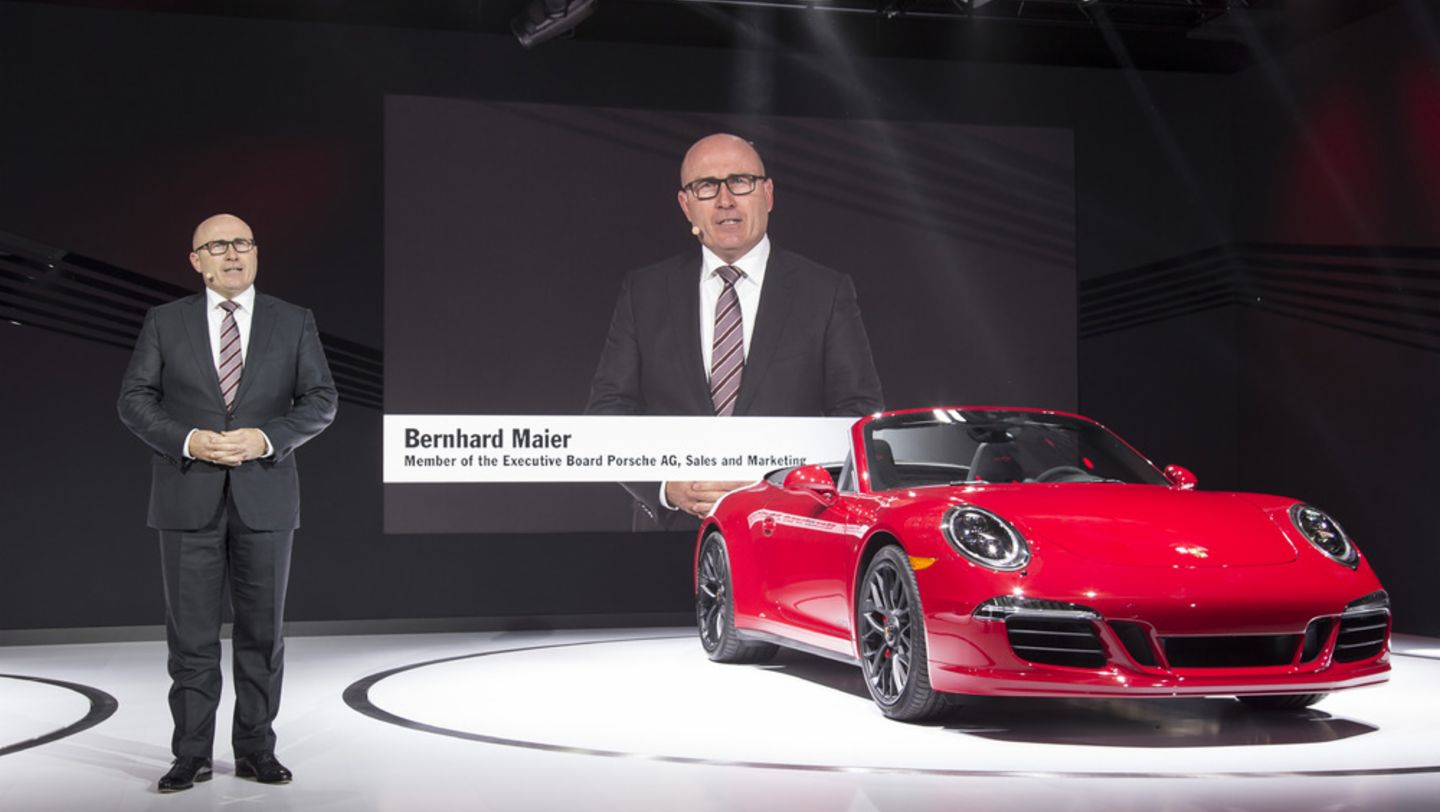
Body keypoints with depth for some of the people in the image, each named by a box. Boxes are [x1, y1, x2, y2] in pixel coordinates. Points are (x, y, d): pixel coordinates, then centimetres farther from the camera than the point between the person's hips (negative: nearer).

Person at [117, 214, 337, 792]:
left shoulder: (294, 323, 6)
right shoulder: (165, 322, 6)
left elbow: (321, 401, 2)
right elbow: (133, 399, 2)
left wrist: (266, 438, -14)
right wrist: (186, 440, -14)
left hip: (265, 497, 1)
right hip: (189, 498, 0)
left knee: (262, 631, 6)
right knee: (191, 633, 2)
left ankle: (256, 749, 16)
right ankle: (192, 755, 11)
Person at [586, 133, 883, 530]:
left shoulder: (827, 293, 8)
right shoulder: (644, 292, 13)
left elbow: (860, 414, 4)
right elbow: (607, 407, 9)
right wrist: (666, 483, -8)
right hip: (673, 527, 1)